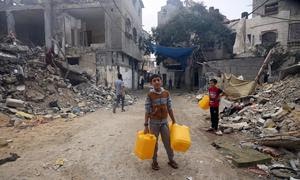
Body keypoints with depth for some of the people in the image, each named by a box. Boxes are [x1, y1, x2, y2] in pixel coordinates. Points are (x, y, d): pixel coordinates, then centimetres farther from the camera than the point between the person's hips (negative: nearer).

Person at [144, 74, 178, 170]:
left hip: (164, 121, 3)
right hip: (154, 122, -2)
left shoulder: (166, 93, -4)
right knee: (154, 143, 11)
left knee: (168, 142, 14)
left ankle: (171, 160, 34)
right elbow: (147, 111, -11)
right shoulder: (150, 94, -13)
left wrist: (174, 121, 8)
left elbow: (169, 108, 4)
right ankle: (154, 161, 31)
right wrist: (146, 125, -12)